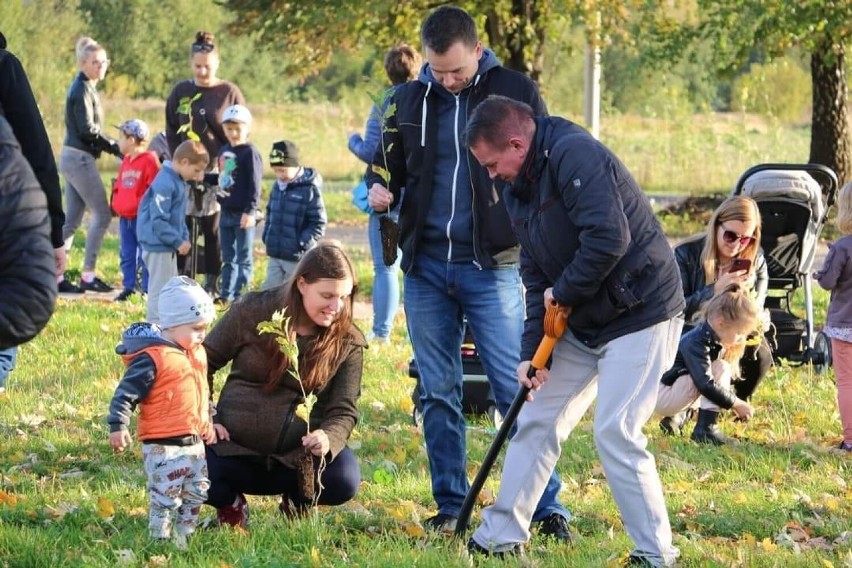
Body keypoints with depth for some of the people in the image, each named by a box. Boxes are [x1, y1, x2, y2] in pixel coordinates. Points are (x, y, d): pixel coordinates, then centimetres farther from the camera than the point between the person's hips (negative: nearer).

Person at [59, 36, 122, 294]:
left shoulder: (84, 87, 15)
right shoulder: (82, 90, -14)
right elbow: (88, 130, -18)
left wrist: (113, 147, 11)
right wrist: (116, 148, -10)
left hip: (73, 157, 10)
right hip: (80, 158, -10)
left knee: (72, 219, 10)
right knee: (102, 214, -4)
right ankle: (88, 275, -3)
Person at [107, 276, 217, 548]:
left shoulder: (198, 354, 10)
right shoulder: (152, 359, -18)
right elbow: (126, 393, -18)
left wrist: (208, 423, 28)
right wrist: (118, 426, -22)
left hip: (194, 442, 9)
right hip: (163, 445, -9)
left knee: (196, 494, 16)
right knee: (166, 497, -5)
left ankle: (183, 535, 29)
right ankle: (160, 539, 5)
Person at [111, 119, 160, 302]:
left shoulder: (149, 160, -11)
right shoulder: (126, 161, 14)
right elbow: (119, 186, 20)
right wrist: (115, 204, 8)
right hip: (125, 218, 8)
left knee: (145, 256, -3)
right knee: (126, 255, 10)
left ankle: (147, 290, 2)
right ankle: (128, 288, 16)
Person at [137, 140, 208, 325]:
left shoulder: (178, 182, 10)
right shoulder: (165, 184, -22)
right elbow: (159, 220, -25)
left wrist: (184, 238, 7)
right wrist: (178, 241, -20)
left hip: (167, 247, 10)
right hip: (157, 246, -10)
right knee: (159, 289, -4)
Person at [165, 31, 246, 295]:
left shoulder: (230, 92, 0)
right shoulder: (180, 92, 7)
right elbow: (172, 132, 11)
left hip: (219, 173, -2)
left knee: (214, 229, 0)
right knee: (184, 228, 0)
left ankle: (212, 286, 5)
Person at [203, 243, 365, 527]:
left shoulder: (348, 342, -4)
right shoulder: (253, 312, -6)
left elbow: (344, 410, -5)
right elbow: (203, 362, 5)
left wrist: (328, 439, -28)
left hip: (298, 453, 1)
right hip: (235, 445, -1)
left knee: (344, 481, -29)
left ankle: (297, 499, 9)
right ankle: (231, 501, 9)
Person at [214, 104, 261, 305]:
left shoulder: (250, 152, -12)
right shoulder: (224, 151, 11)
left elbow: (254, 184, -16)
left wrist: (250, 211, -20)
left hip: (243, 214, -8)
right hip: (226, 212, 8)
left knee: (244, 258, -1)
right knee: (228, 258, 13)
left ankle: (240, 294, 0)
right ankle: (226, 294, 19)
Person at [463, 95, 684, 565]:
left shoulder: (575, 155, -21)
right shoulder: (518, 188, 9)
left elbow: (609, 239, -31)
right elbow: (536, 276, 10)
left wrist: (563, 292, -16)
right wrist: (532, 349, 0)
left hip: (641, 312, -10)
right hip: (580, 325, 10)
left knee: (615, 433, -14)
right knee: (536, 419, 9)